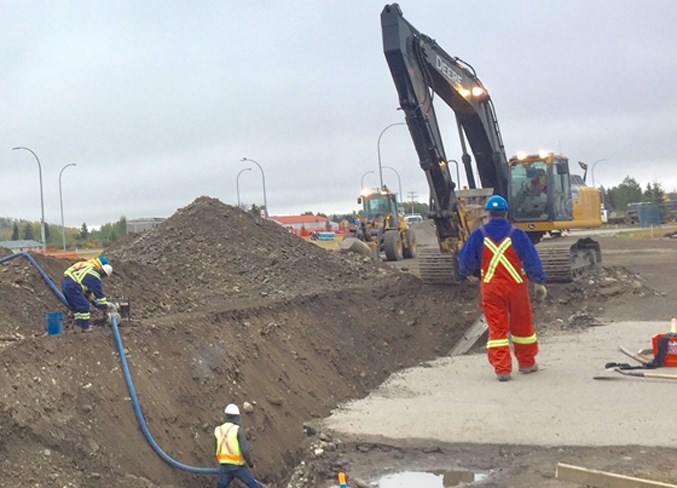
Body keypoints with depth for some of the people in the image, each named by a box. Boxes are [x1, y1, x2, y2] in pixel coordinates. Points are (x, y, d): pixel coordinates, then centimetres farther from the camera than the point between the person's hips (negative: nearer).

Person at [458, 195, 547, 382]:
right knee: (522, 325, 14)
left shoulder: (479, 235, -2)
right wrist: (539, 283, 7)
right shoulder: (516, 234, -5)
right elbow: (532, 259, -2)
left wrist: (466, 273, 26)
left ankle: (502, 369, -1)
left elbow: (466, 260, 4)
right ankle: (527, 363, 27)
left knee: (497, 328, 3)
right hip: (516, 286, 0)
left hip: (491, 288, 0)